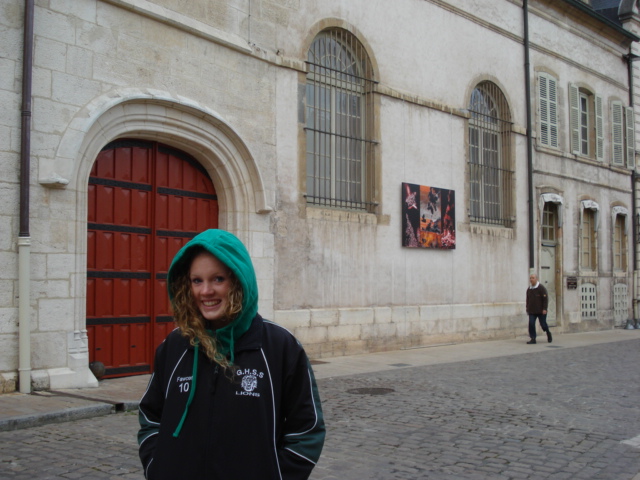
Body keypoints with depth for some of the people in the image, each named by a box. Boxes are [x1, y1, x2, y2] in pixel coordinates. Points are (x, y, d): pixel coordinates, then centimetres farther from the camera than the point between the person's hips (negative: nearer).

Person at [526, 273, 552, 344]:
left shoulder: (541, 288, -8)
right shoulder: (529, 289, 9)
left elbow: (545, 299, -10)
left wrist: (544, 309, -16)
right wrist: (527, 308, 15)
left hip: (541, 311, -4)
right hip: (532, 311, 4)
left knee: (543, 324, 2)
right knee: (531, 324, -10)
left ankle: (548, 334, 32)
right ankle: (533, 339, -6)